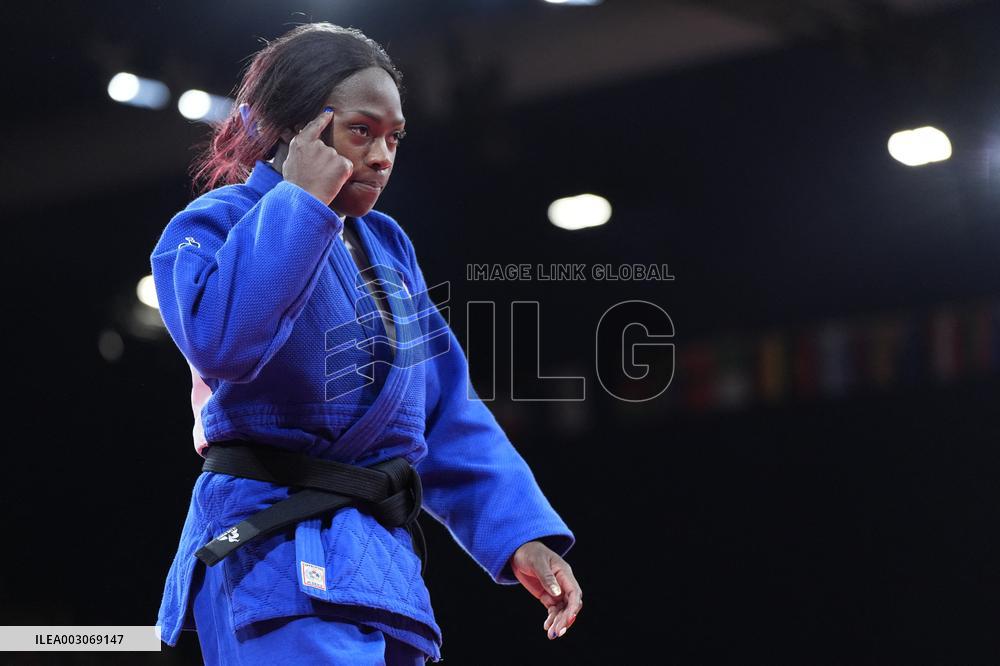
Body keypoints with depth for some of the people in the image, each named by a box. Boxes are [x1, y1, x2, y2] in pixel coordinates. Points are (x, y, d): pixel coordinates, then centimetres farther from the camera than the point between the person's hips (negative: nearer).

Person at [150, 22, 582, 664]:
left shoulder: (387, 246, 18)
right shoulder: (217, 224, -3)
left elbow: (446, 411, 18)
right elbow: (220, 342, -26)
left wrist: (520, 530, 7)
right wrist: (302, 201, -16)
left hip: (383, 557, 8)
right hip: (275, 558, -8)